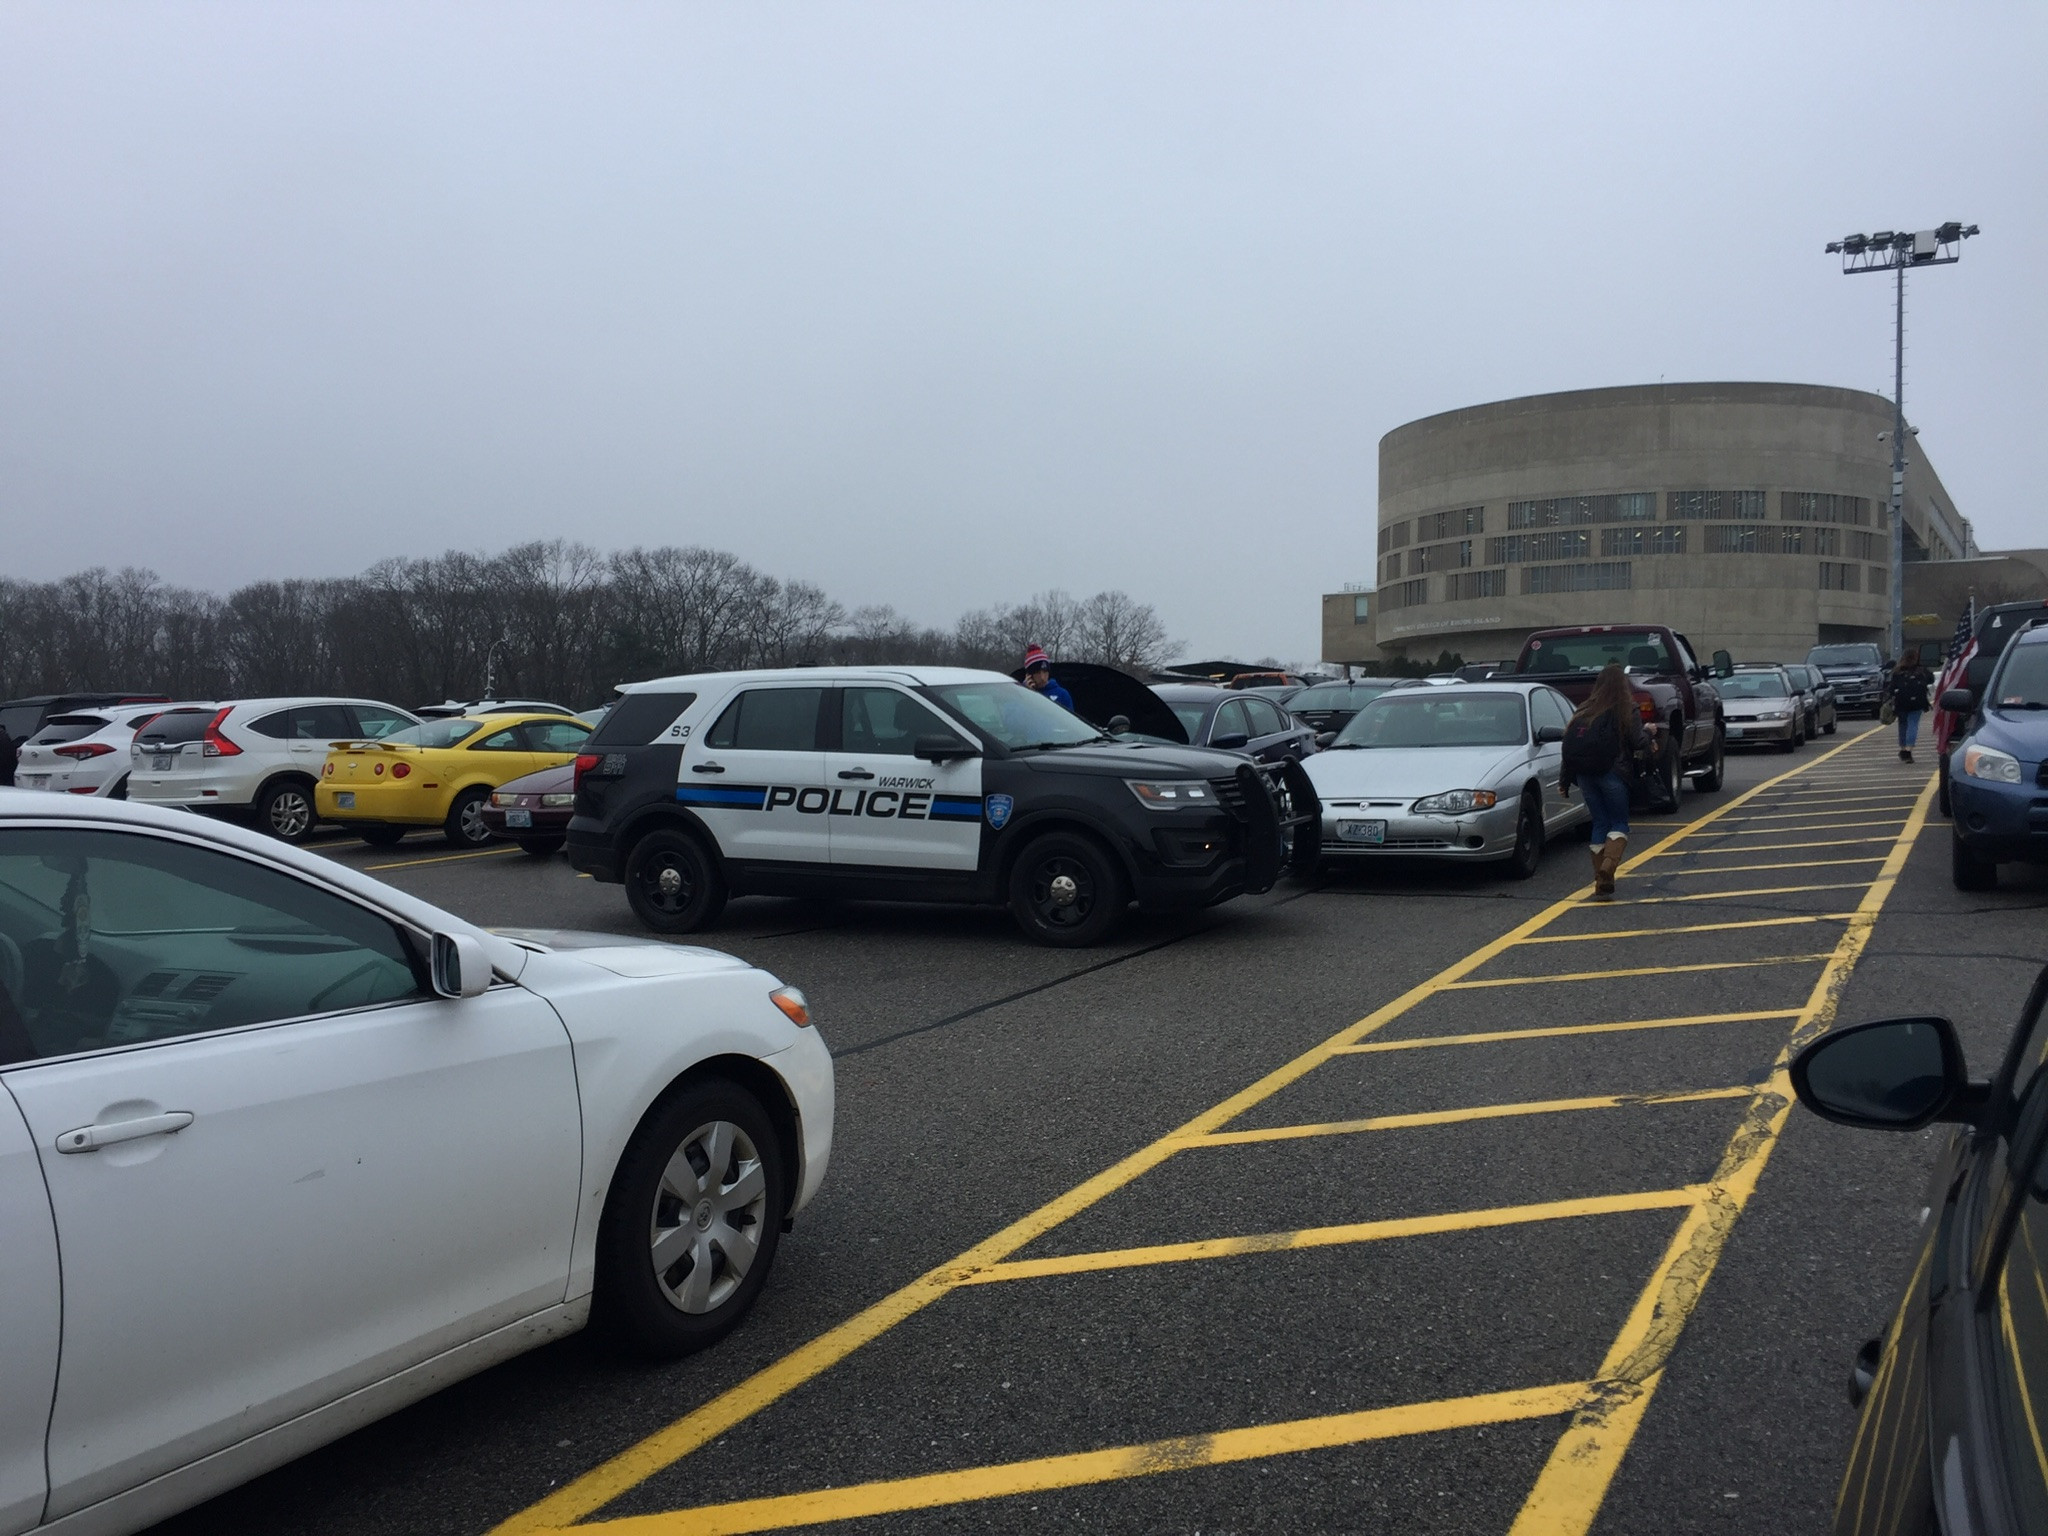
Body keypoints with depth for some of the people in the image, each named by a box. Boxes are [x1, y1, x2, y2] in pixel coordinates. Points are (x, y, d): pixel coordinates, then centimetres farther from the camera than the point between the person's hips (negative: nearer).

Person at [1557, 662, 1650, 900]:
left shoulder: (1584, 711, 8)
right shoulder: (1626, 711, -3)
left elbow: (1569, 745, 5)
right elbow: (1638, 742, -8)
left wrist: (1564, 780, 10)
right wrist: (1648, 733, 15)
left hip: (1585, 775, 4)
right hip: (1612, 774, -4)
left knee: (1600, 823, 13)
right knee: (1619, 823, 8)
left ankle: (1601, 882, 10)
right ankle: (1609, 865, -20)